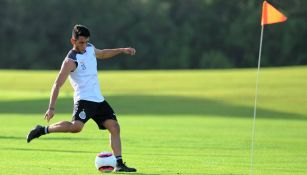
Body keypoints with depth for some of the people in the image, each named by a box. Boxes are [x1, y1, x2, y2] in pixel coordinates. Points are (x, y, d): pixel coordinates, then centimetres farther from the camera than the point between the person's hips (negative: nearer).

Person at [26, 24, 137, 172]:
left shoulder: (90, 48, 11)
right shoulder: (71, 61, -14)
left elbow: (102, 54, 36)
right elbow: (57, 84, -16)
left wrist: (121, 50, 28)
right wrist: (51, 108, -23)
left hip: (98, 99, 8)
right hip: (83, 99, -8)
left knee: (114, 127, -1)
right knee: (76, 126, -30)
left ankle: (119, 164, 2)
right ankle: (43, 130, -12)